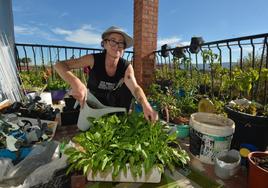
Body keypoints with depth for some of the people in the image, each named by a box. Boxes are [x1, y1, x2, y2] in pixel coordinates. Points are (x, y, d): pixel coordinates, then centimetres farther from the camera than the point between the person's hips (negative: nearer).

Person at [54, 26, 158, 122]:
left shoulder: (126, 67, -22)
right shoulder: (93, 59, -27)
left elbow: (135, 88, -37)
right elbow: (59, 65, -30)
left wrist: (146, 105, -59)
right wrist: (75, 83, -52)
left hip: (111, 99, 3)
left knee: (128, 86, -17)